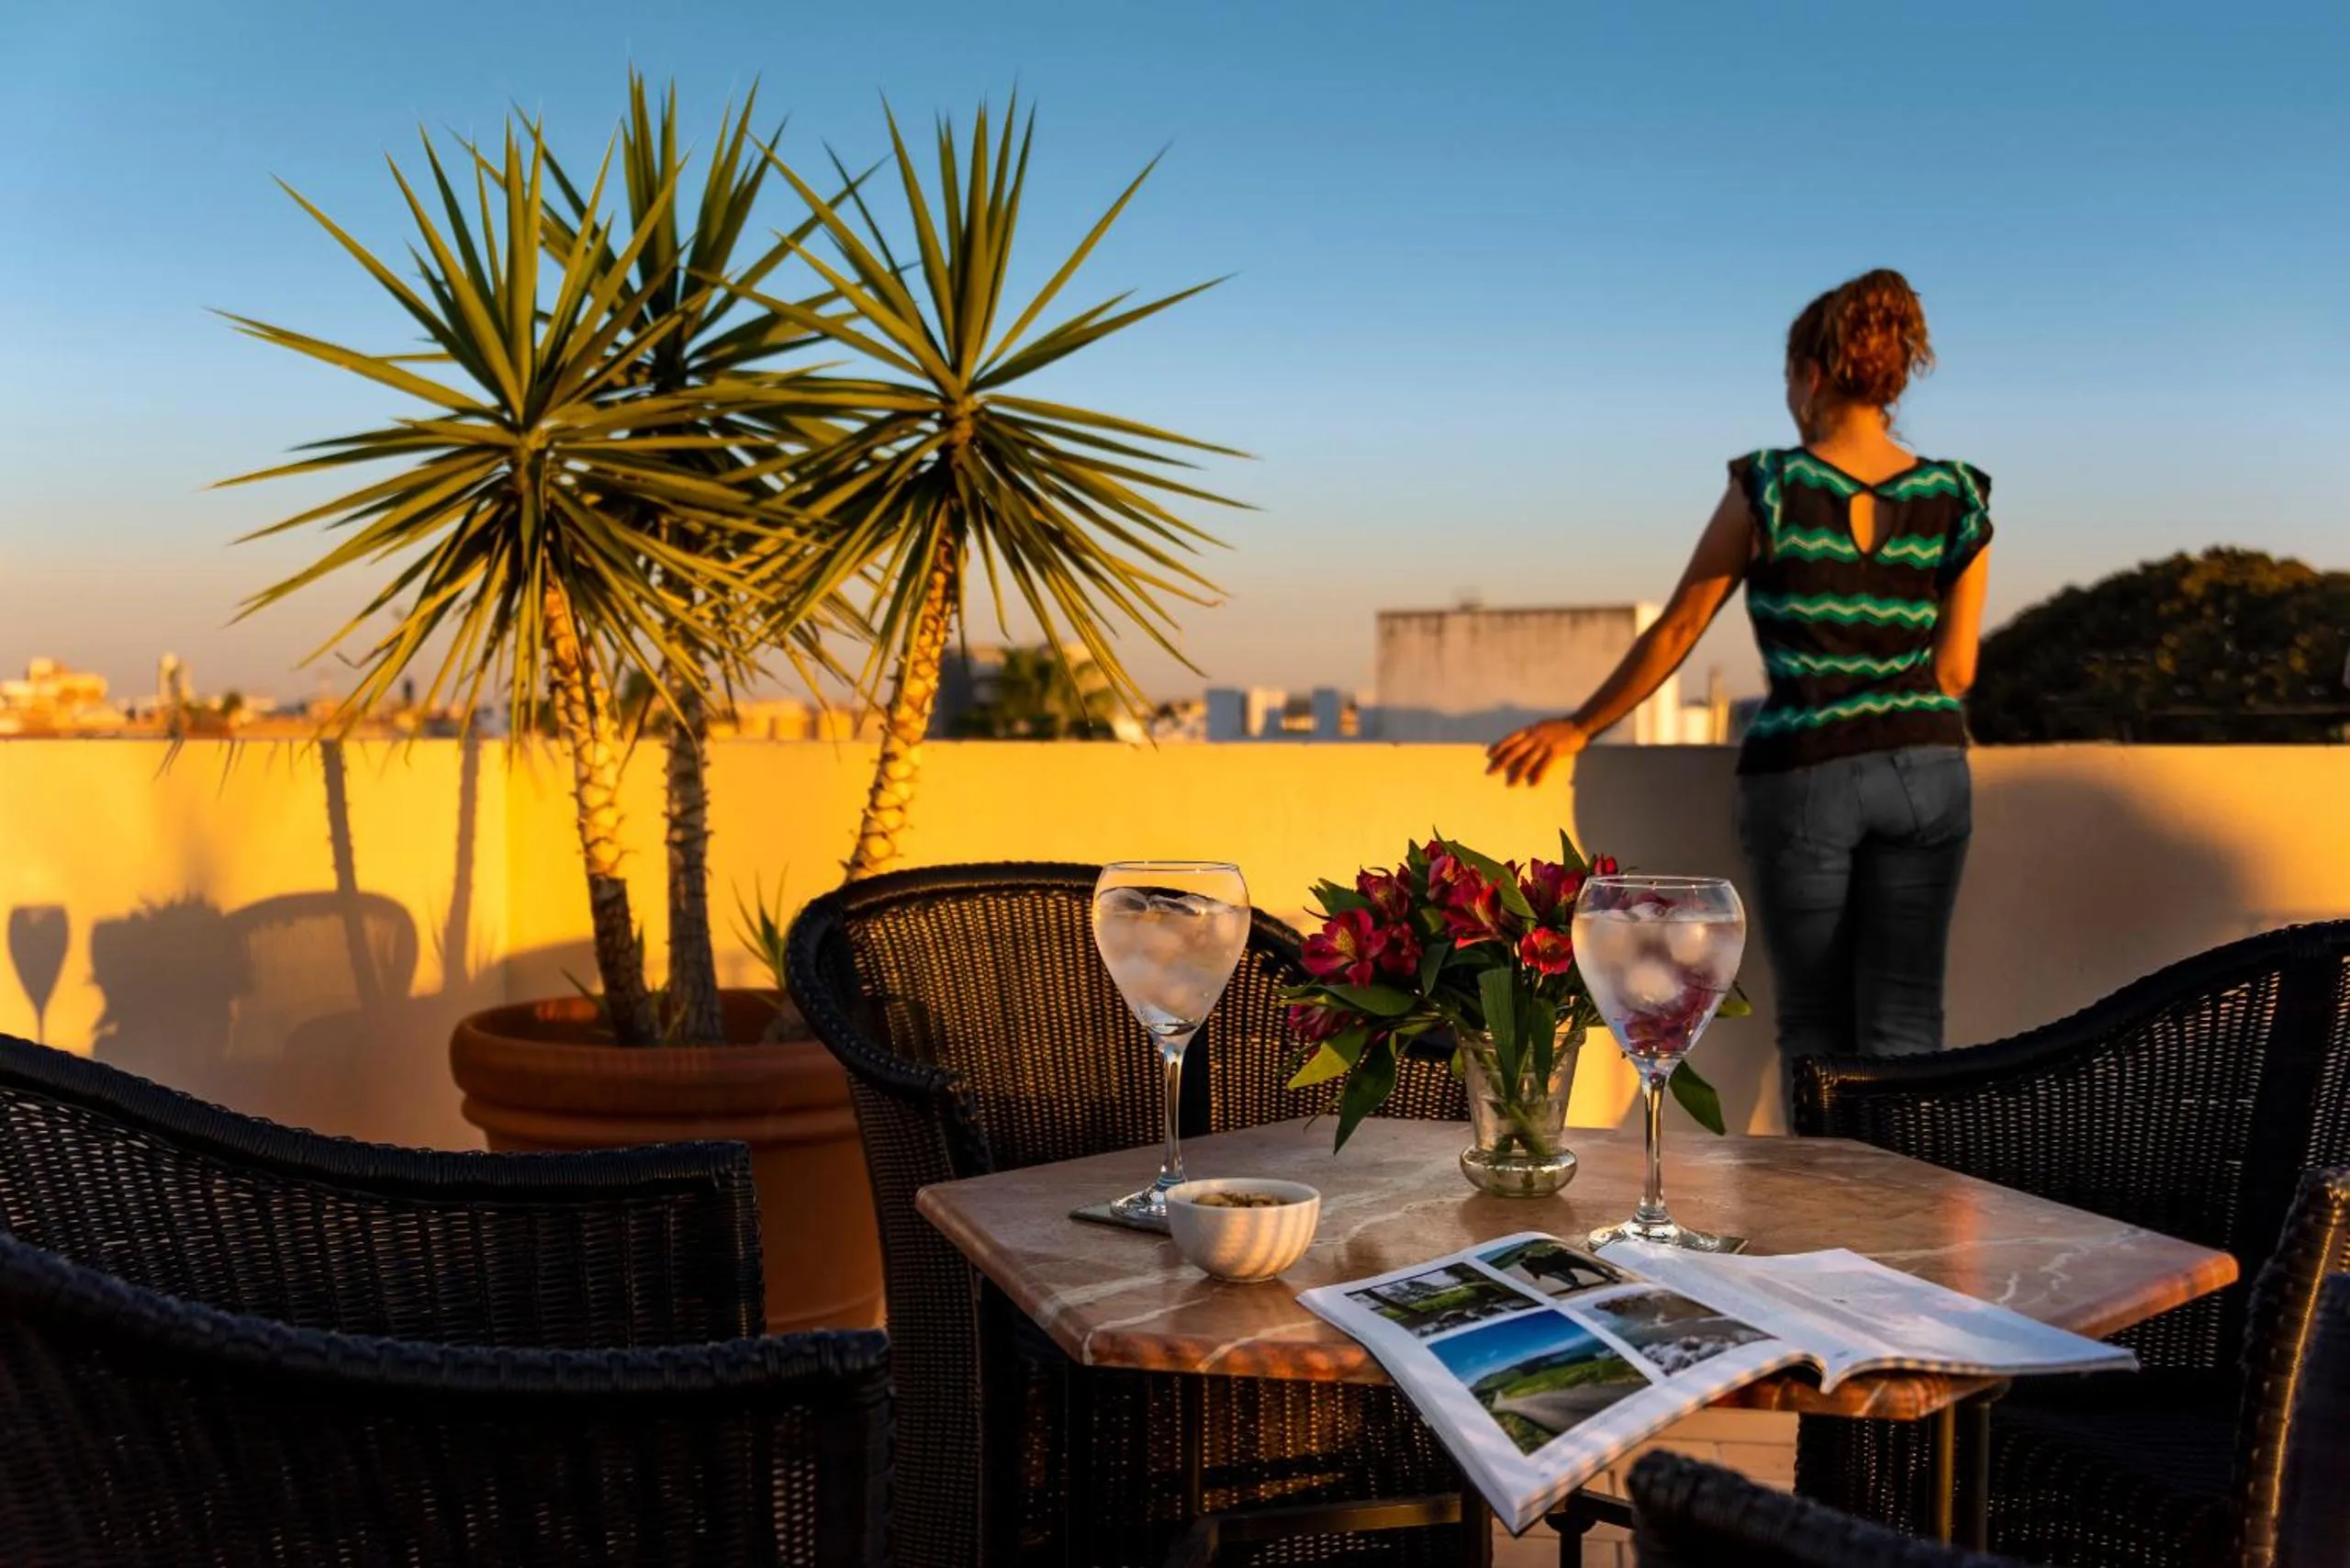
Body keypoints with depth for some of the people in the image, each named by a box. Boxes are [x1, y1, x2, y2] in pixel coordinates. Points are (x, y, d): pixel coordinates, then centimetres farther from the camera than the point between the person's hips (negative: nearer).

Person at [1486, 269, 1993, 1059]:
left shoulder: (1767, 487, -6)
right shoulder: (1958, 500, 2)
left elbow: (1676, 631, -1)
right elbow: (1955, 670, 4)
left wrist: (1580, 728, 10)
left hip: (1801, 777, -2)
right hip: (1928, 769, 3)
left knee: (1817, 1023, 10)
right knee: (1904, 1019, 7)